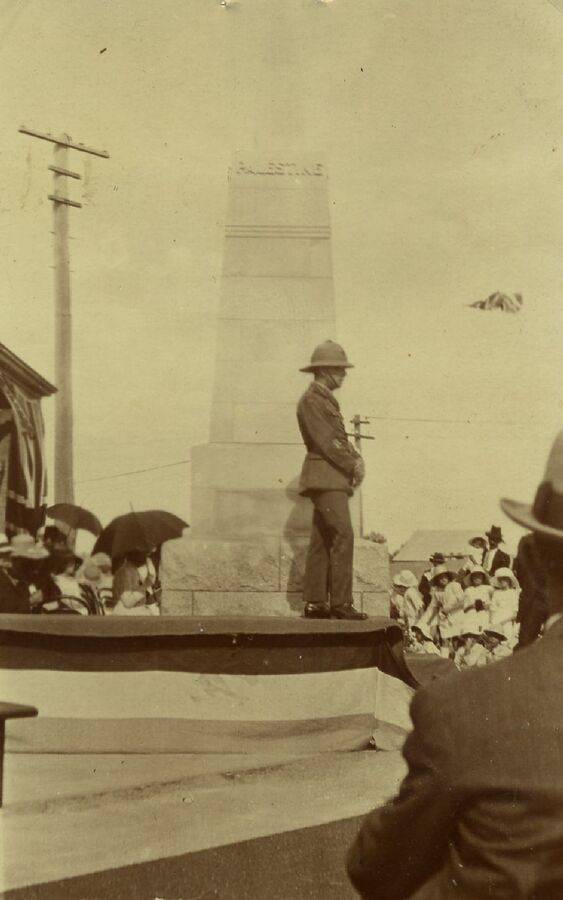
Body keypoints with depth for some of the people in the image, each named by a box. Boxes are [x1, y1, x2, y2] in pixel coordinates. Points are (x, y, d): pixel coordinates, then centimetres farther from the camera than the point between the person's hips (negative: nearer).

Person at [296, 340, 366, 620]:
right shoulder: (311, 400, -9)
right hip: (324, 476, -10)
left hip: (334, 479, 10)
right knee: (343, 534, -16)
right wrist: (352, 466, -11)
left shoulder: (327, 399, 21)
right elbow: (325, 441, -16)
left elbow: (340, 438, 21)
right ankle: (340, 602, -18)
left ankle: (315, 603, 9)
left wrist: (356, 460, 3)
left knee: (322, 540, 8)